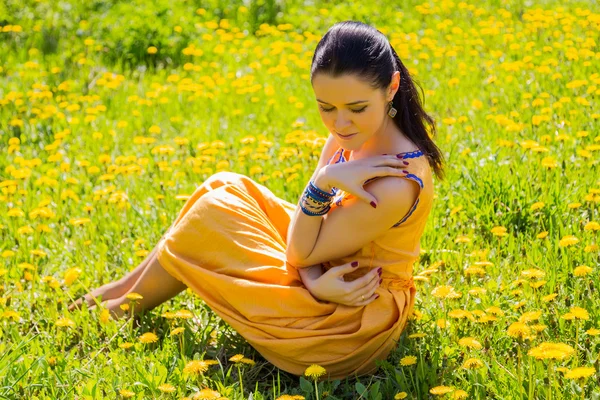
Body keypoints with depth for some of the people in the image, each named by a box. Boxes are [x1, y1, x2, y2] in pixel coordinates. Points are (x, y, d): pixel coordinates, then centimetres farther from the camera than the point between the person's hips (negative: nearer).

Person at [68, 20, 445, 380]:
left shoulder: (395, 185, -31)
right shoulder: (350, 134, -6)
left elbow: (301, 253, -22)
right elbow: (304, 239, -5)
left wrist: (323, 183, -33)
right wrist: (314, 281, -25)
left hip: (353, 325, -8)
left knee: (211, 216, -7)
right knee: (224, 188, 6)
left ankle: (125, 308, 17)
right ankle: (129, 285, 18)